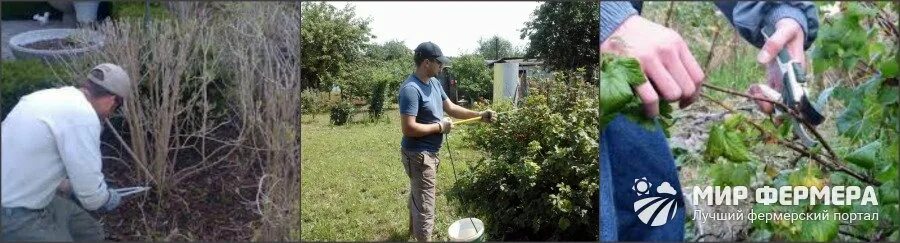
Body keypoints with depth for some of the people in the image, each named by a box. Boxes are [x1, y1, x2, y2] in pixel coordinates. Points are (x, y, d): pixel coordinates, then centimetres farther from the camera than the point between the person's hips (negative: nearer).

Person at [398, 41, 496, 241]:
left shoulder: (434, 82, 4)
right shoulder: (411, 89, -26)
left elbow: (451, 108, 11)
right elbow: (408, 128, -30)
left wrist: (479, 115, 2)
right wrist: (439, 126, -20)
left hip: (428, 153, 10)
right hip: (419, 155, -10)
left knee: (417, 195, 29)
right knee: (425, 206, -1)